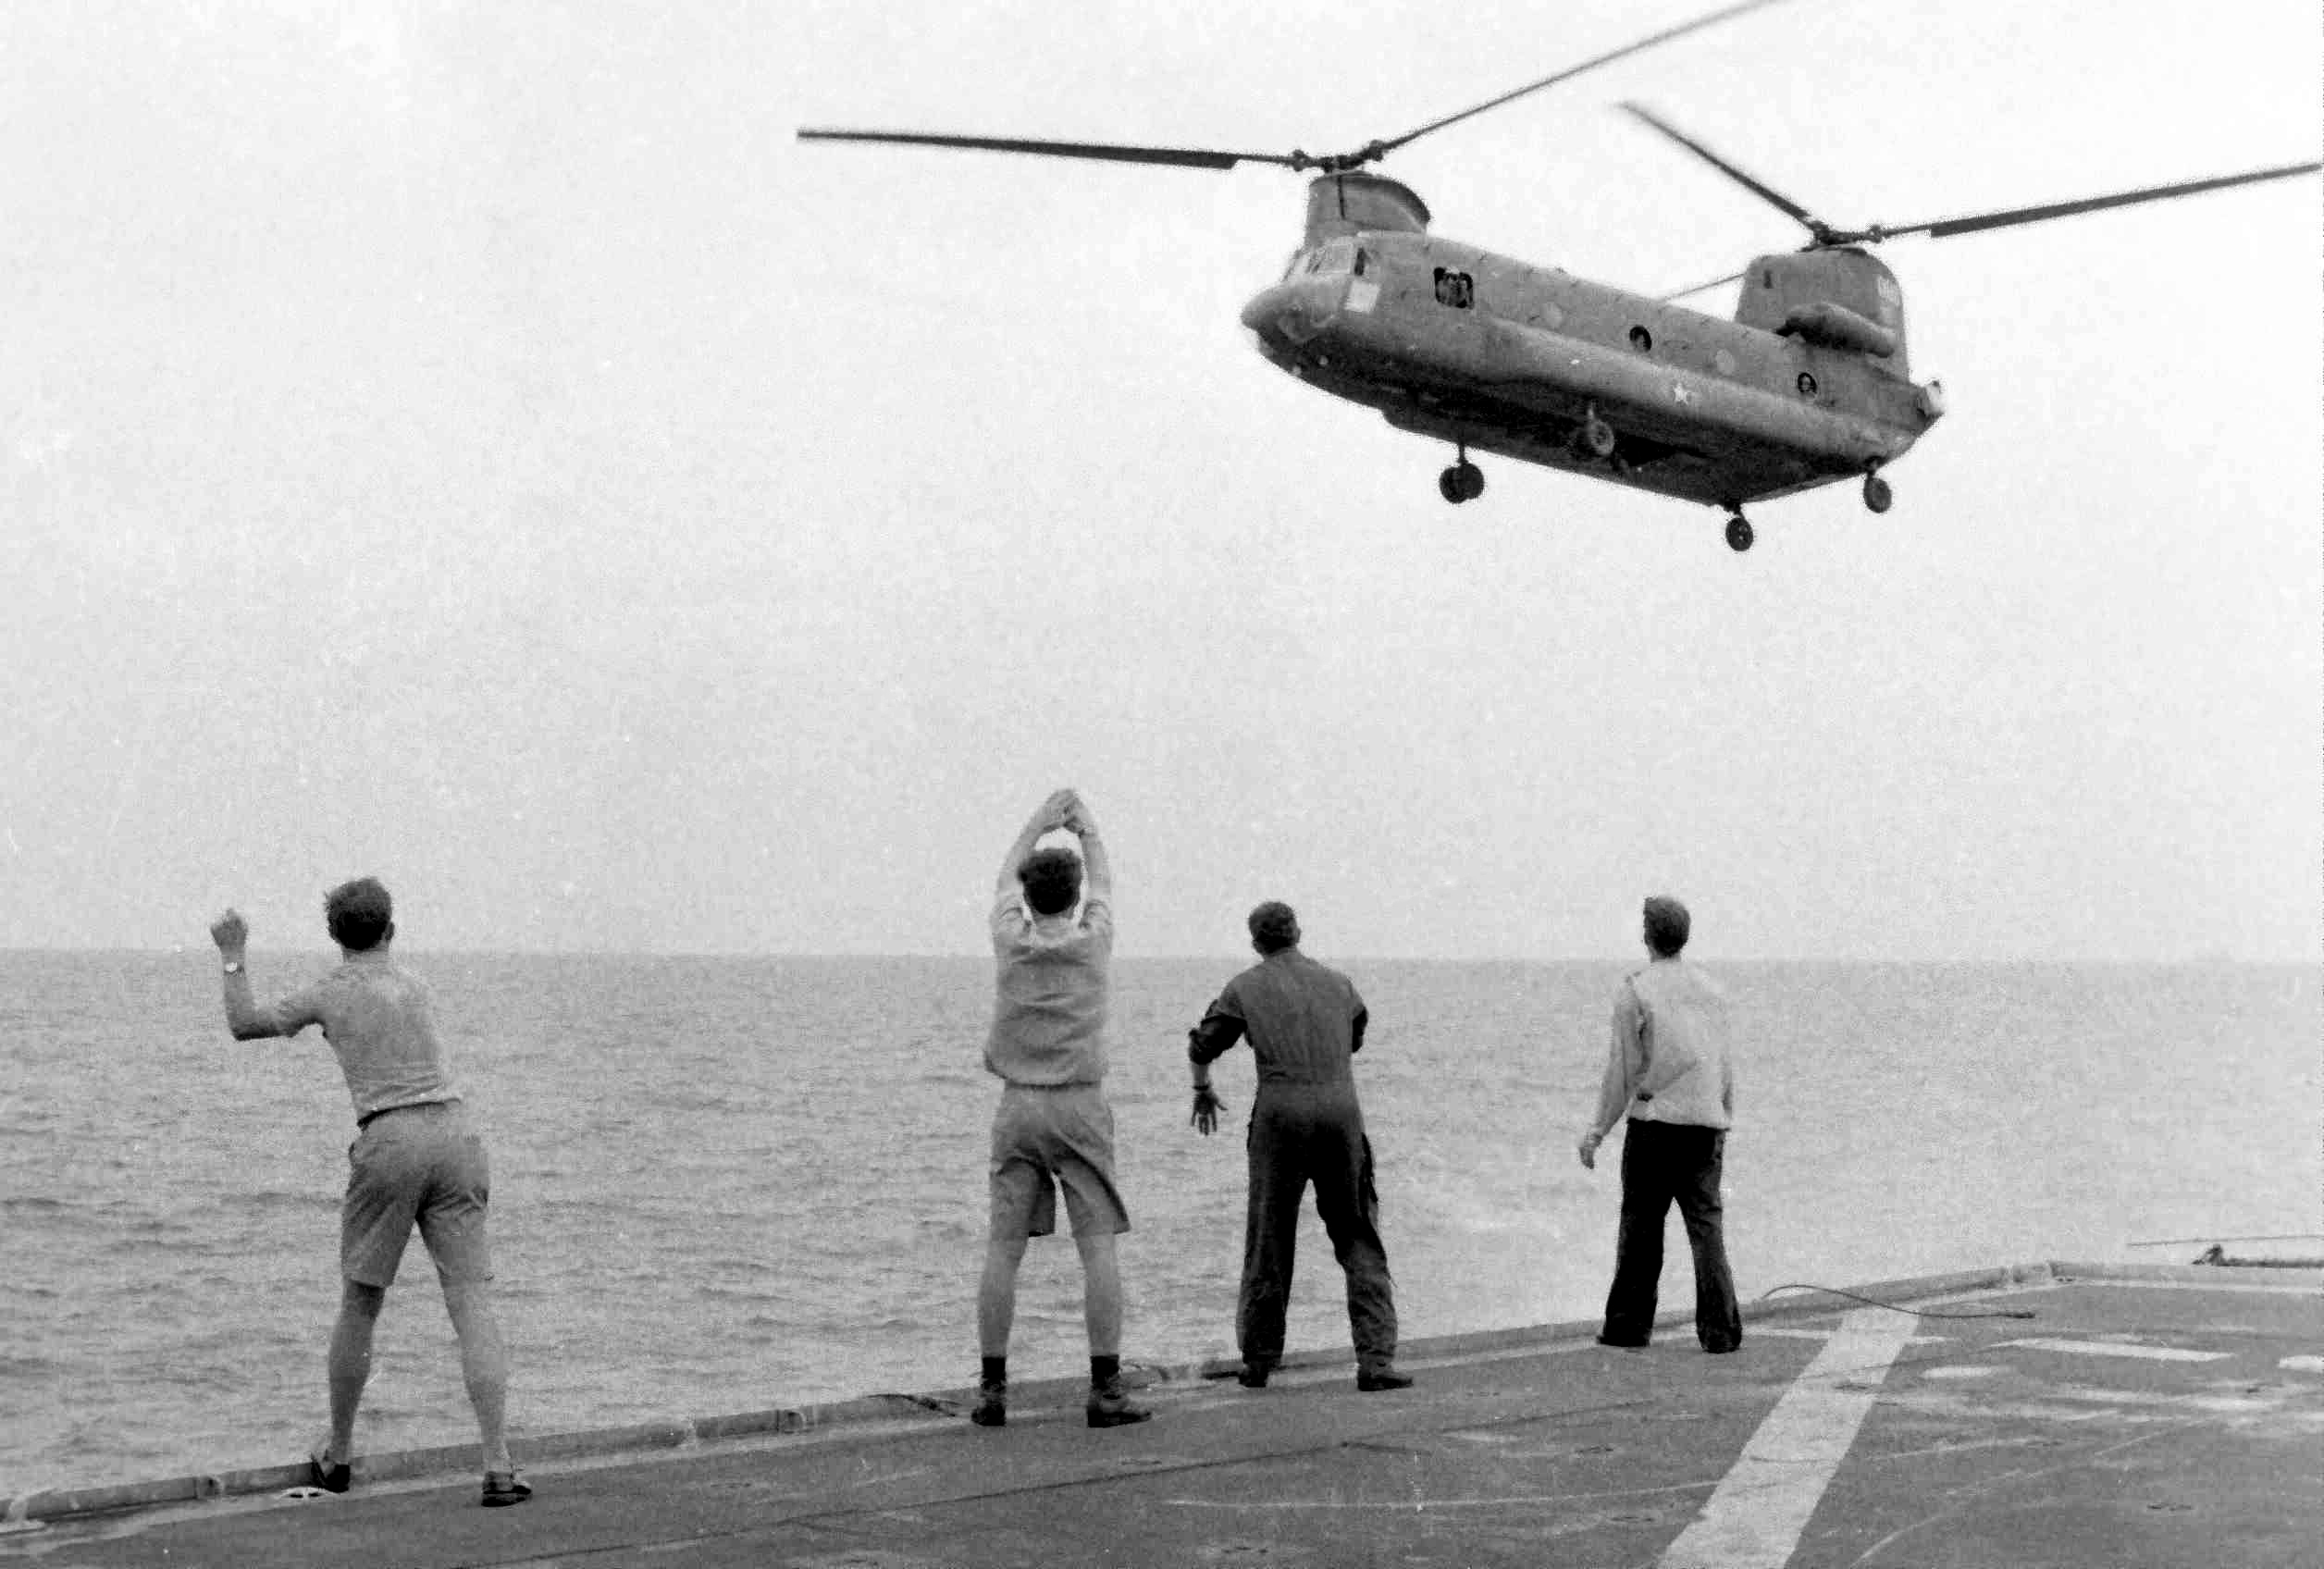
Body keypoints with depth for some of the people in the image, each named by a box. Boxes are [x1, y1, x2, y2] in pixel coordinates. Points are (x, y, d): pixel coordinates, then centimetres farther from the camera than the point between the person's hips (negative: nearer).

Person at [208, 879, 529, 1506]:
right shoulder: (414, 983, 18)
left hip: (389, 1141, -2)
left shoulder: (330, 993, 6)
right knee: (473, 1307, -4)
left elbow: (244, 1025, 17)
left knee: (360, 1306, 15)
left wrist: (234, 959, 30)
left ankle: (338, 1456, 27)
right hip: (454, 1132, 3)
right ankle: (499, 1469, -13)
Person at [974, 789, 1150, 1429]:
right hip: (1081, 1109, -2)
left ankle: (992, 1389, 1)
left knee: (1003, 1248, 2)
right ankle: (1105, 1389, -6)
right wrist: (1087, 828, 36)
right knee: (1098, 1245, -2)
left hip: (1017, 1109, 2)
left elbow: (1006, 880, 21)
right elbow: (1103, 883, 19)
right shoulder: (1092, 940, -2)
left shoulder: (1010, 939, 0)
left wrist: (1039, 823, 34)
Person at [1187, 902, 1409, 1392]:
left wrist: (1202, 1091, 38)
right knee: (1359, 1239, 4)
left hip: (1281, 1112, -1)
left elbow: (1202, 1047, 17)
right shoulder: (1338, 984, 18)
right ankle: (1375, 1360, -6)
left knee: (1270, 1238, 10)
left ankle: (1259, 1358, 17)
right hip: (1341, 1106, 1)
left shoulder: (1245, 988, 9)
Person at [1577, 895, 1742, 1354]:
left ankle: (1629, 1325, 9)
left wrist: (1598, 1130, 1)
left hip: (1654, 1121, -4)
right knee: (1705, 1222, 3)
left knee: (1641, 1222, 4)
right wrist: (1724, 1124, 23)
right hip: (1705, 1124, 4)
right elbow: (1725, 1067, 14)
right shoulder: (1711, 990, 10)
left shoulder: (1635, 990, -6)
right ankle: (1721, 1329, -4)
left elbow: (1623, 1067, -5)